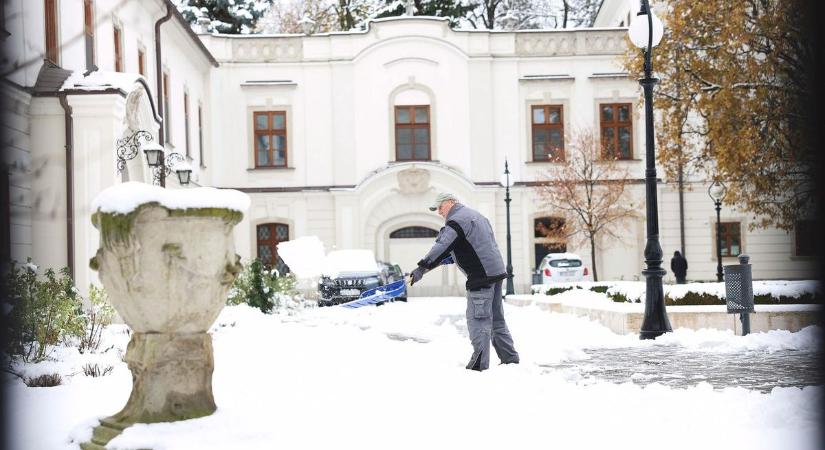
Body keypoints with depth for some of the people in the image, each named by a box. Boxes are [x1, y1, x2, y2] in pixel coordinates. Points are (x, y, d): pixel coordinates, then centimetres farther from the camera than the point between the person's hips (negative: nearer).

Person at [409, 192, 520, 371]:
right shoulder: (475, 214, 21)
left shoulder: (456, 221, -11)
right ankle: (510, 358, 20)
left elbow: (442, 246, -24)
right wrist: (448, 259, 33)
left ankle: (479, 365, -10)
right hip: (495, 271, 10)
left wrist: (422, 268, -30)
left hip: (481, 276, -10)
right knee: (496, 319, 16)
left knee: (478, 319, -8)